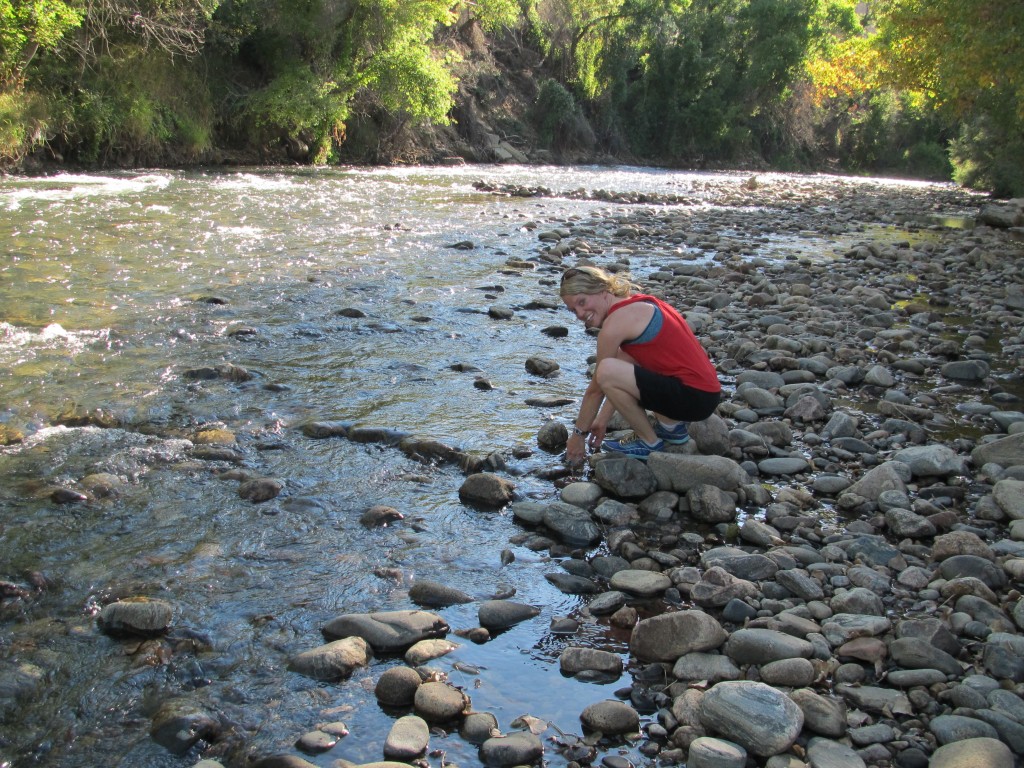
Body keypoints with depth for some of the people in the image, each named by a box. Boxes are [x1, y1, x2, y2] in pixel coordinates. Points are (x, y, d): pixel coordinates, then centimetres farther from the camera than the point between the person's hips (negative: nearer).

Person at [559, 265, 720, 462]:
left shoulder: (615, 323, -13)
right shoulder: (636, 302, 14)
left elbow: (596, 388, -4)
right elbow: (621, 381, 21)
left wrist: (579, 433, 8)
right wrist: (602, 421, 24)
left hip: (694, 397, -10)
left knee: (608, 371, -22)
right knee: (622, 360, 25)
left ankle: (650, 443, -3)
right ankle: (672, 427, 21)